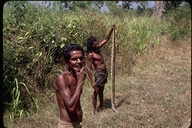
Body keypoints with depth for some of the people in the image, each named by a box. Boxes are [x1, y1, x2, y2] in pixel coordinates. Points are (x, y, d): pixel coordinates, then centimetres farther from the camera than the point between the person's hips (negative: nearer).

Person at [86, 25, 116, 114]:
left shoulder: (97, 48, 2)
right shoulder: (90, 54, -19)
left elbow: (106, 39, 10)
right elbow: (89, 68, -20)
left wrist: (111, 30, -3)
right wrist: (92, 82, -22)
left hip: (104, 72, 8)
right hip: (99, 74, -8)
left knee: (101, 90, 21)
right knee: (96, 91, 5)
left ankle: (101, 106, 35)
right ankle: (95, 109, 17)